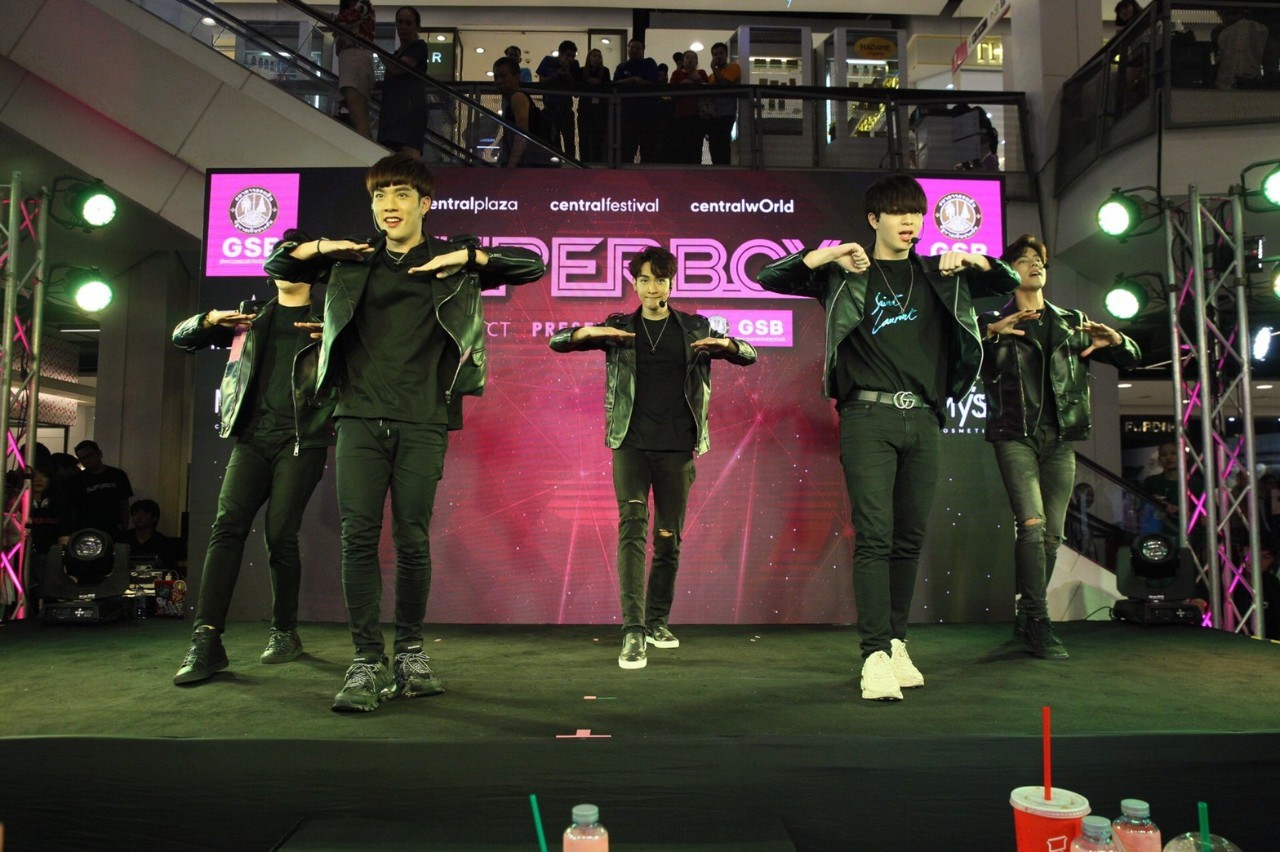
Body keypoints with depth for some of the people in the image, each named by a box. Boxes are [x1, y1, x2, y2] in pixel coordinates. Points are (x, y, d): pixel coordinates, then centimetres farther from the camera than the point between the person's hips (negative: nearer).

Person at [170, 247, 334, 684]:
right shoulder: (251, 316, 19)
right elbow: (181, 337, 22)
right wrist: (212, 319, 1)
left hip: (301, 440, -3)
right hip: (252, 438, 3)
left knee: (280, 534, -8)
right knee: (228, 525, -11)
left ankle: (284, 633, 10)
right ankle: (207, 642, -13)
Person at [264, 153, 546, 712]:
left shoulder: (451, 260, 10)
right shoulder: (355, 262, 16)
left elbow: (532, 266, 5)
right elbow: (275, 265, 25)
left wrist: (467, 257, -8)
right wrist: (318, 247, 4)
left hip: (422, 421, -2)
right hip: (360, 416, 2)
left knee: (412, 539, 0)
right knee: (358, 536, -6)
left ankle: (410, 653, 16)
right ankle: (367, 663, -1)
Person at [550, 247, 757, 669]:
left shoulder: (695, 328, 9)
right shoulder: (619, 327, 7)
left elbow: (749, 355, 9)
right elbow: (557, 341, 4)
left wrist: (725, 343, -14)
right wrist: (587, 331, -18)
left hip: (676, 448, 1)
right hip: (631, 445, -1)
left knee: (668, 537, 8)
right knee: (632, 526, -15)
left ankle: (657, 621, 26)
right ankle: (633, 631, -16)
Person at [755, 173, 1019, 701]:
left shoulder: (940, 274, 18)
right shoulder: (846, 275, 8)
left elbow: (1009, 284, 22)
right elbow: (770, 278, 2)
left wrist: (976, 260, 2)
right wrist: (820, 257, -15)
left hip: (922, 420, 4)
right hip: (869, 417, -4)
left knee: (910, 539, 8)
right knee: (874, 536, -11)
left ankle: (896, 644, 19)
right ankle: (875, 656, -12)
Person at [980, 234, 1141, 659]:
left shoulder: (1073, 323, 18)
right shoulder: (995, 322, 7)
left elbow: (1131, 359, 19)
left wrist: (1114, 339, -3)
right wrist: (989, 332, -25)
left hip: (1060, 438, 4)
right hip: (1015, 436, -4)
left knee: (1052, 535, 5)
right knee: (1032, 525, -17)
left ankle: (1025, 617, 20)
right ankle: (1039, 623, -11)